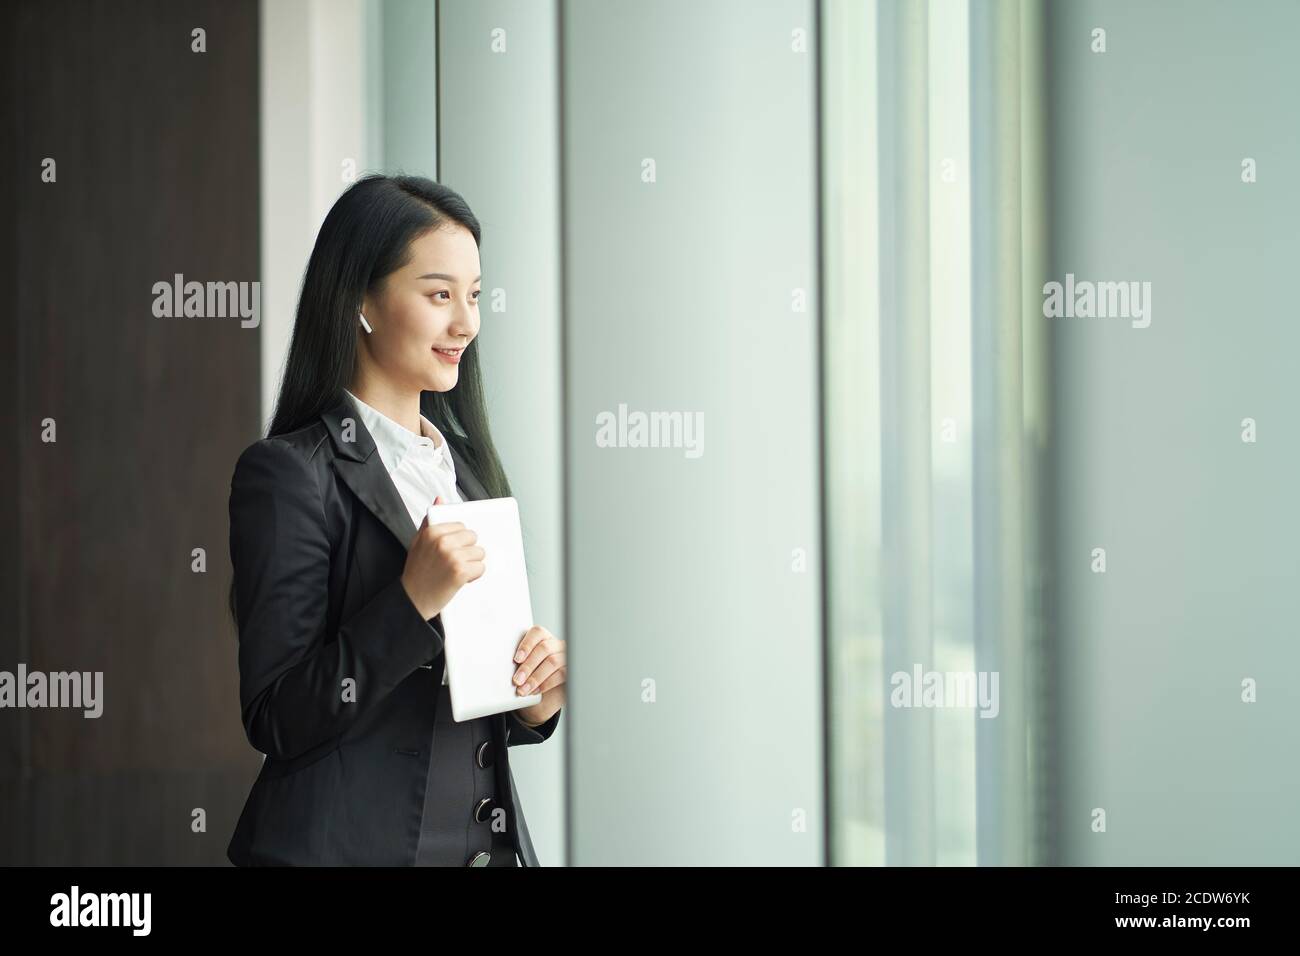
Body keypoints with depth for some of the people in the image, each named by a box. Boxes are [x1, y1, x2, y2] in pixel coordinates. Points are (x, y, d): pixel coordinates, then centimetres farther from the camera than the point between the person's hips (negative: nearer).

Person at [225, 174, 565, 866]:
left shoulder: (472, 467, 10)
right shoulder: (289, 473, -12)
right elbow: (274, 722, -16)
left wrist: (535, 701, -5)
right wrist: (414, 600, -24)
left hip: (488, 836, 6)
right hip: (350, 841, -6)